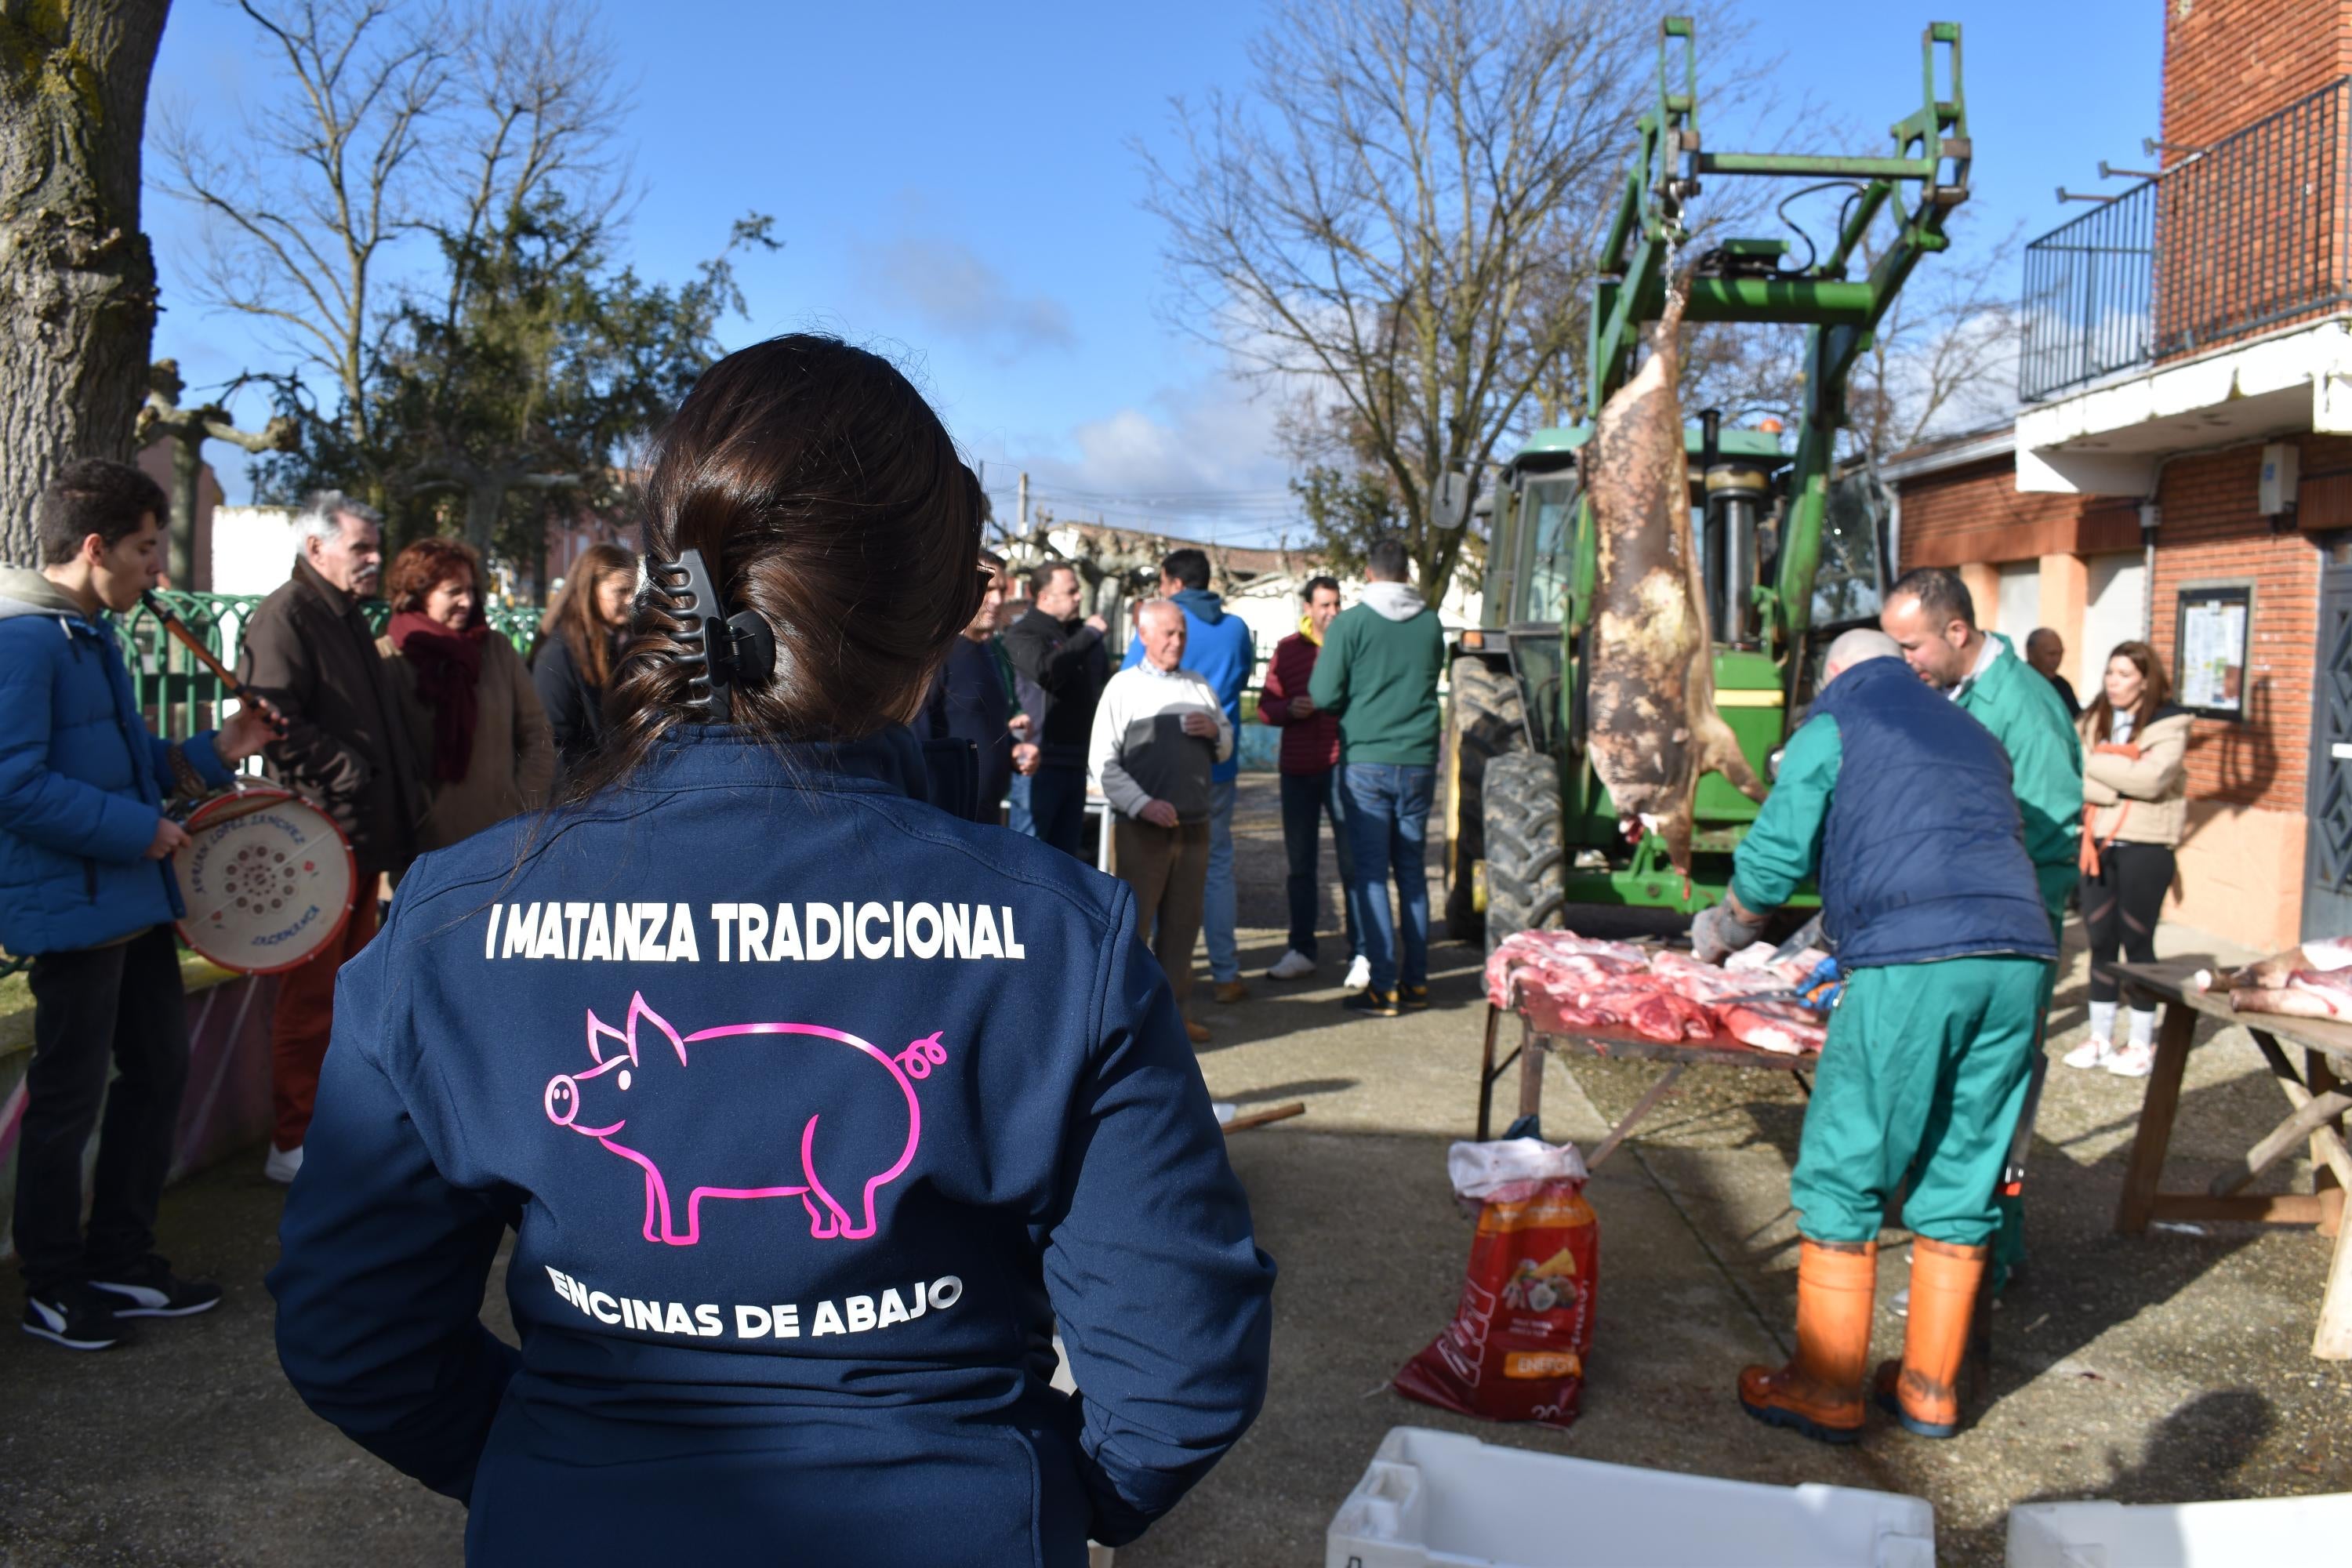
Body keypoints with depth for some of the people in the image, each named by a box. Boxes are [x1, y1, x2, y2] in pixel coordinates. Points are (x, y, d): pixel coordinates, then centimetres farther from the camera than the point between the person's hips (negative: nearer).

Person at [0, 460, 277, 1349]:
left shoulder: (91, 634, 14)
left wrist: (216, 751, 5)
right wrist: (139, 830, -21)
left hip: (133, 900, 10)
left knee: (160, 1070, 16)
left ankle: (120, 1265, 29)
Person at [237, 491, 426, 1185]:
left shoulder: (348, 616, 20)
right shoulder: (285, 615, -9)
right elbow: (276, 720, -22)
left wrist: (405, 793, 14)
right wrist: (345, 773, -19)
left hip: (363, 837, 9)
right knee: (311, 996, -4)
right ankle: (293, 1146, 5)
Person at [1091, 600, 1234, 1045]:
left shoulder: (1199, 686, 14)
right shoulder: (1124, 686, -2)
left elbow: (1226, 749, 22)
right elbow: (1102, 762, -7)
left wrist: (1216, 732, -1)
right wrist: (1143, 805, -18)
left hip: (1195, 826, 5)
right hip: (1144, 827, -5)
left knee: (1182, 924, 11)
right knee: (1133, 923, -2)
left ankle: (1174, 1012, 21)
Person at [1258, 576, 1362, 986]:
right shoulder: (1288, 649, 8)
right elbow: (1265, 709, 7)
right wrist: (1290, 708, -12)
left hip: (1342, 765, -3)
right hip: (1297, 768, 3)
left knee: (1353, 862, -5)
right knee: (1301, 864, 11)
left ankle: (1361, 954, 1)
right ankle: (1301, 950, 21)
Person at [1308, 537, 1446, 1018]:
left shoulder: (1350, 624, -9)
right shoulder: (1431, 624, 3)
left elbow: (1324, 695, -9)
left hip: (1366, 761, -4)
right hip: (1419, 761, 4)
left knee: (1371, 873, 1)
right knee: (1412, 870, 13)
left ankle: (1383, 987, 0)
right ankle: (1416, 980, 18)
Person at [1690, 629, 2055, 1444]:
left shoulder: (1834, 722, 12)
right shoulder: (1973, 734, 29)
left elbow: (1774, 856, 5)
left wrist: (1724, 932, 24)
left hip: (1911, 962, -6)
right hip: (2020, 957, 7)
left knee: (1842, 1178, 3)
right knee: (1959, 1182, 13)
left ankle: (1825, 1392, 9)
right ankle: (1930, 1390, 22)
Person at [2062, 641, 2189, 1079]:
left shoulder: (2169, 724, -5)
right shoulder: (2091, 721, 7)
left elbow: (2150, 779, -20)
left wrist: (2096, 761, -12)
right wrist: (2123, 778, -16)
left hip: (2145, 847, -4)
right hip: (2098, 842, 4)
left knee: (2137, 942, 2)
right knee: (2100, 940, 8)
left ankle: (2143, 1043, 14)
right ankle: (2100, 1037, 18)